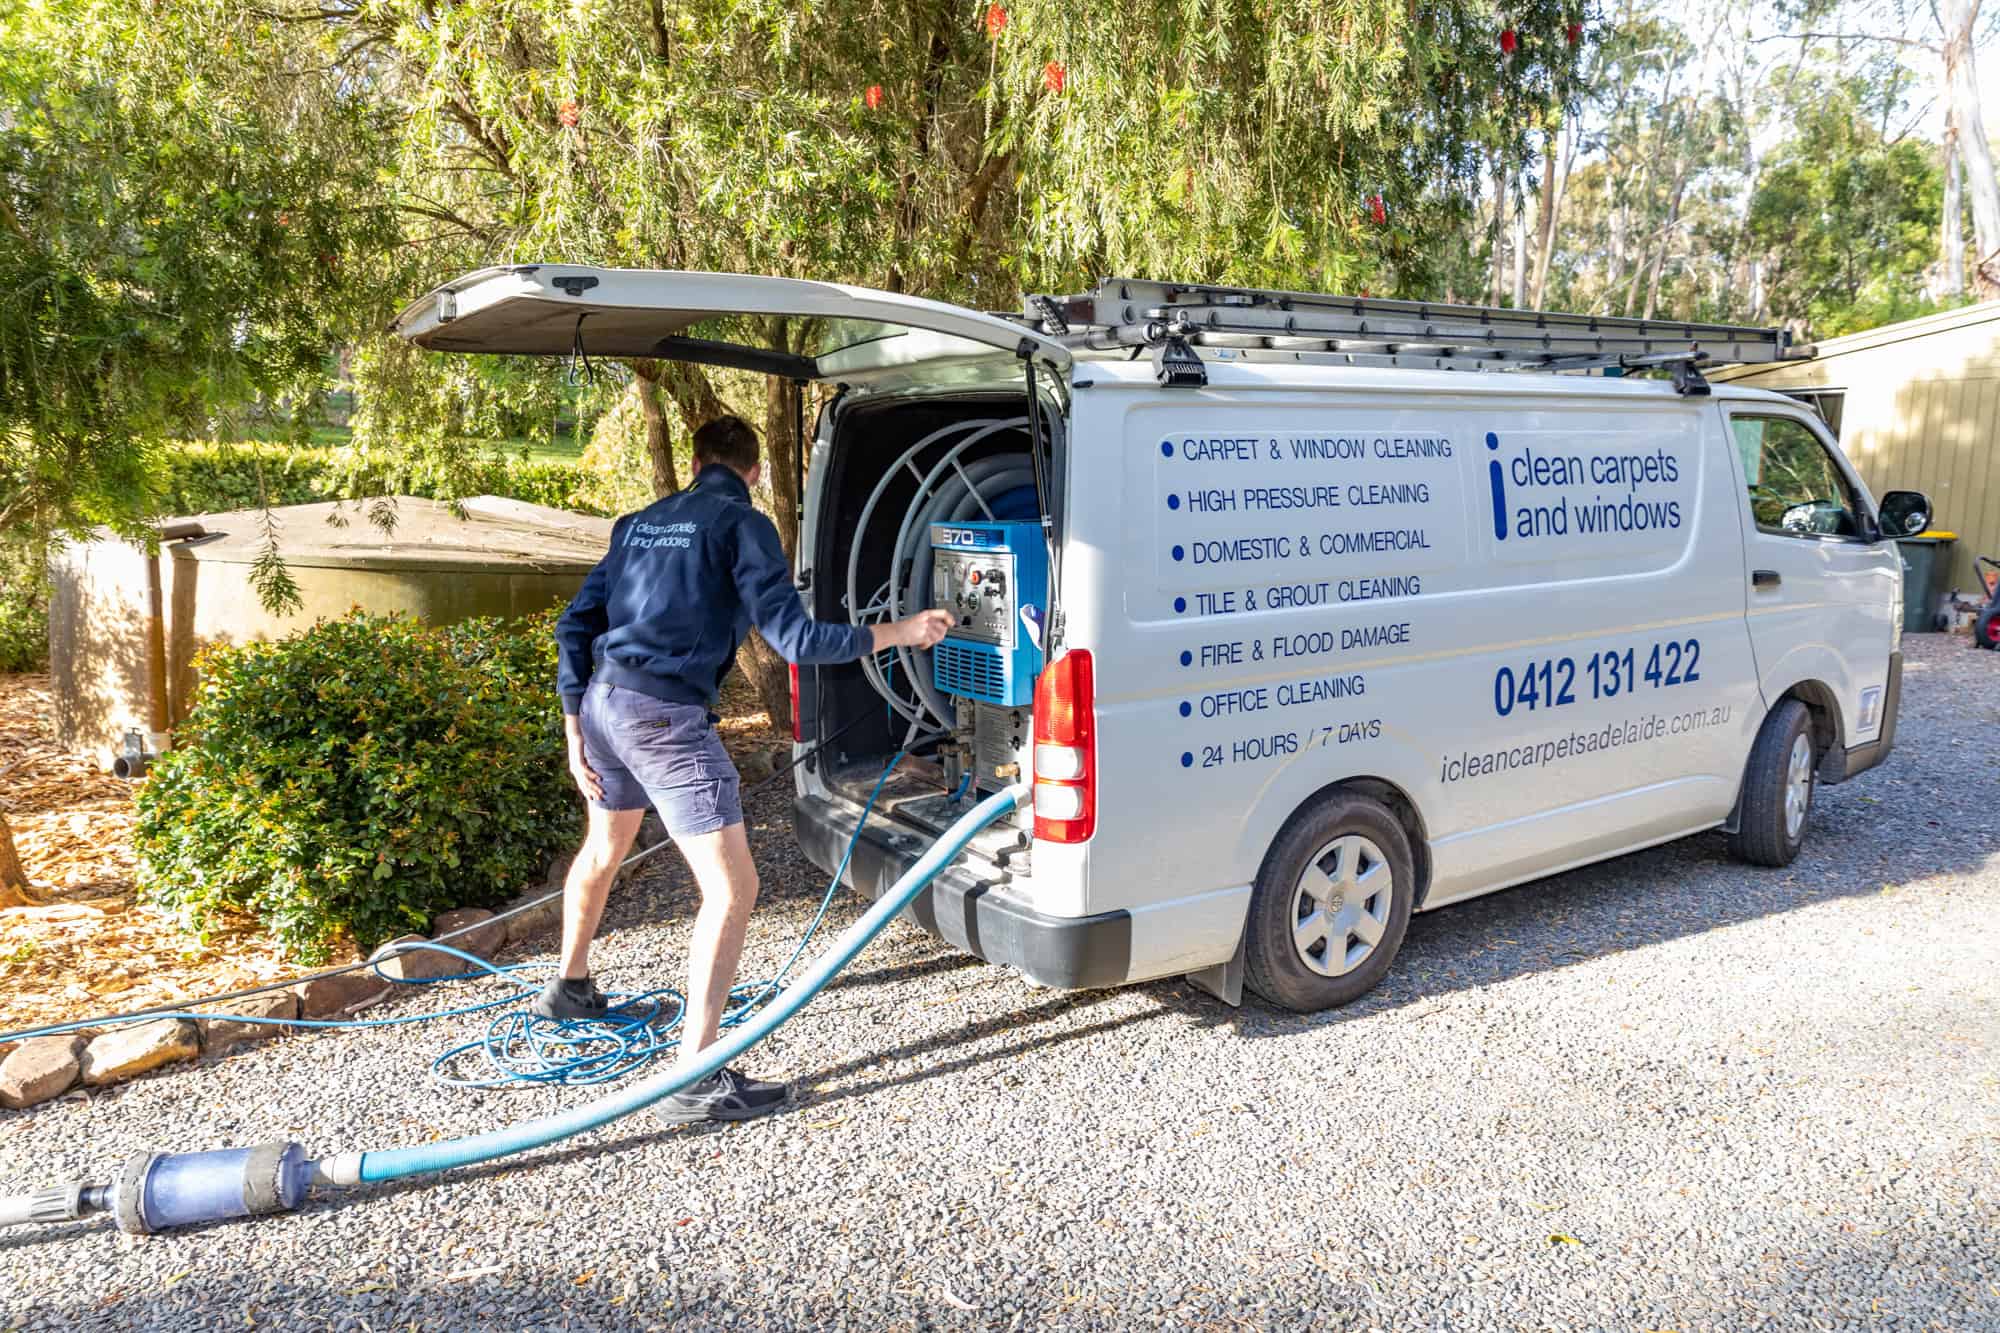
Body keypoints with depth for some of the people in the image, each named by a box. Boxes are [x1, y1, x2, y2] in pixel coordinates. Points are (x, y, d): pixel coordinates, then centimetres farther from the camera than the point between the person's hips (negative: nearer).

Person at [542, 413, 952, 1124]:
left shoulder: (641, 522, 17)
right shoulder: (742, 525, -5)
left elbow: (575, 625, 15)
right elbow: (792, 637, -13)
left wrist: (575, 727, 17)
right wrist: (897, 633, -4)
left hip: (602, 703, 9)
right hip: (666, 718, -8)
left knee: (603, 848, 32)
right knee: (732, 889, -4)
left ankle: (570, 986, 54)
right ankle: (695, 1080, -6)